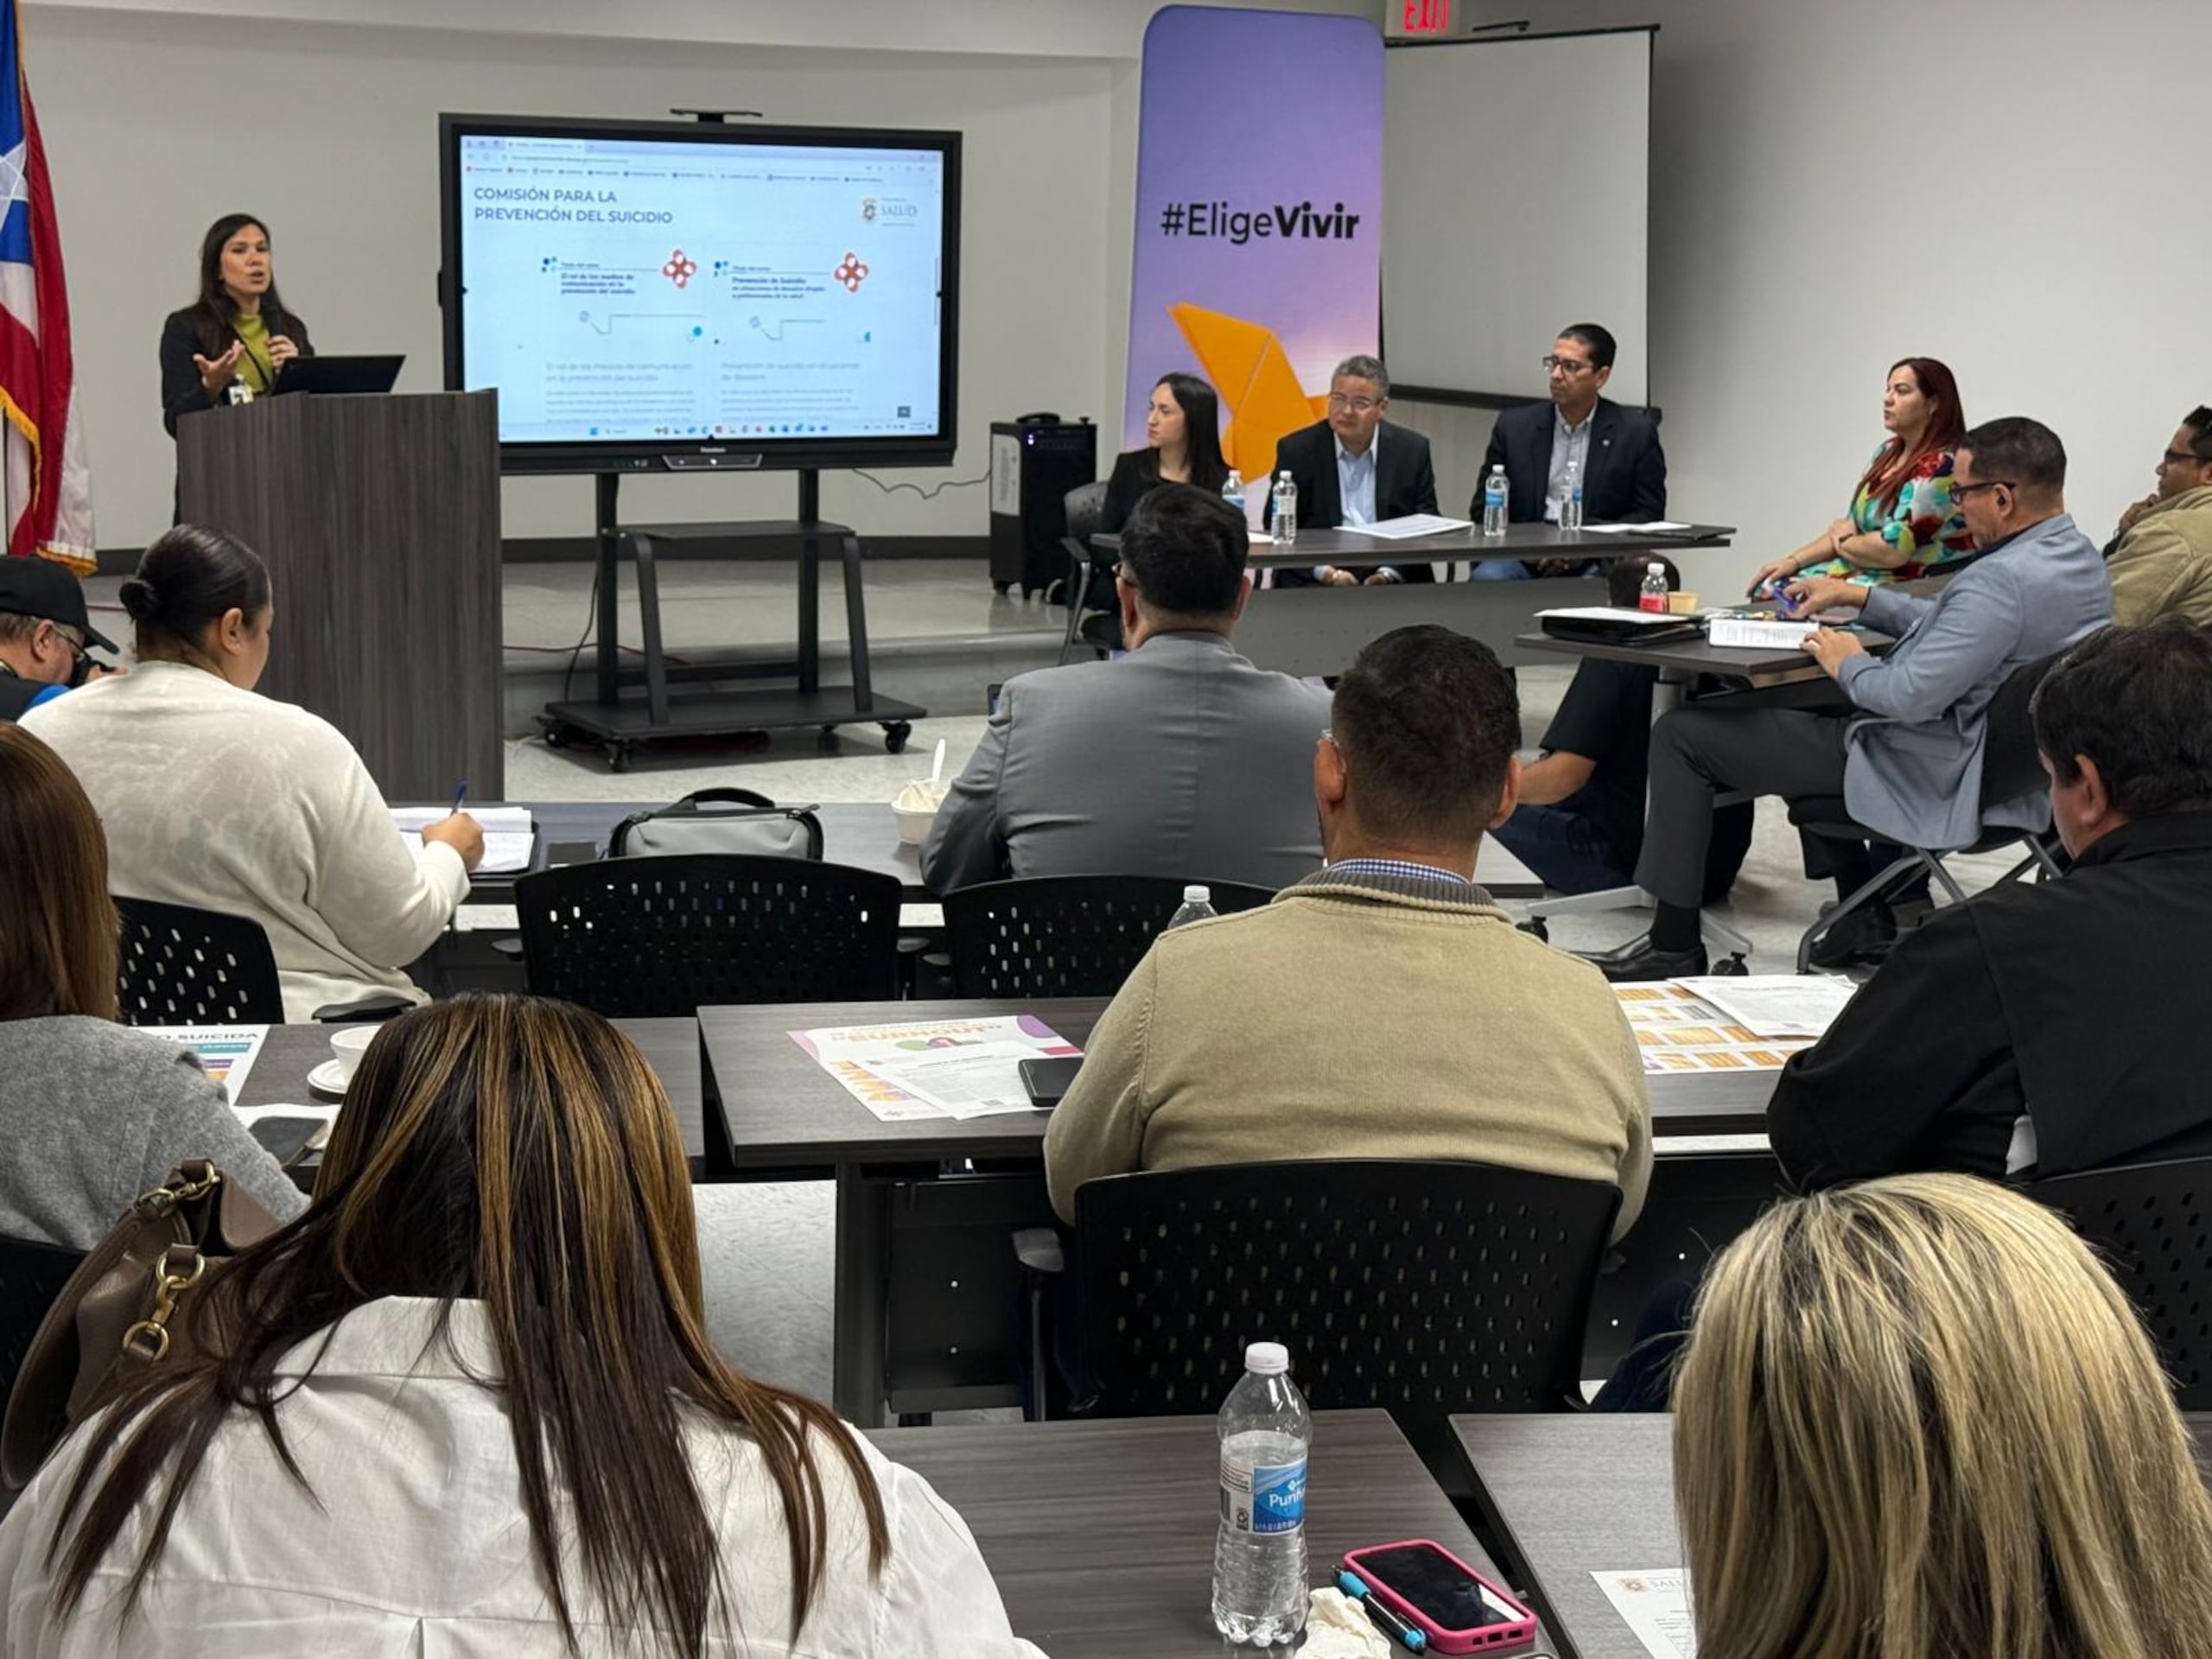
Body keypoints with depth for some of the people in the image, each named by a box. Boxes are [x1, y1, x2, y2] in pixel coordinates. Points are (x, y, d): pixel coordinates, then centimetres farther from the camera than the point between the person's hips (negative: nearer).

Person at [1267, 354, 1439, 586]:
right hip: (1315, 580, -2)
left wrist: (1389, 573, -12)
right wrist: (1325, 571, -15)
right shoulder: (1296, 450, 1)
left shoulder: (1412, 450, 5)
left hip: (1395, 578, 2)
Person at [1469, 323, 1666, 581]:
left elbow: (1649, 514, 3)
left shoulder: (1637, 432, 4)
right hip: (1523, 559, 1)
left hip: (1595, 562, -1)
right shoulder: (1514, 426, 9)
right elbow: (1483, 510, 10)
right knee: (1488, 577, -31)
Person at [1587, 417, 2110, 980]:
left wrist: (1848, 664, -10)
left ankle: (1674, 946, 3)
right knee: (1812, 711, 36)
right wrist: (1855, 595, 18)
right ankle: (1878, 917, 34)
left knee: (1681, 735, -5)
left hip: (1935, 774, -10)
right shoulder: (2078, 557, 4)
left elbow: (1911, 696, -31)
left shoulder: (2003, 580, -28)